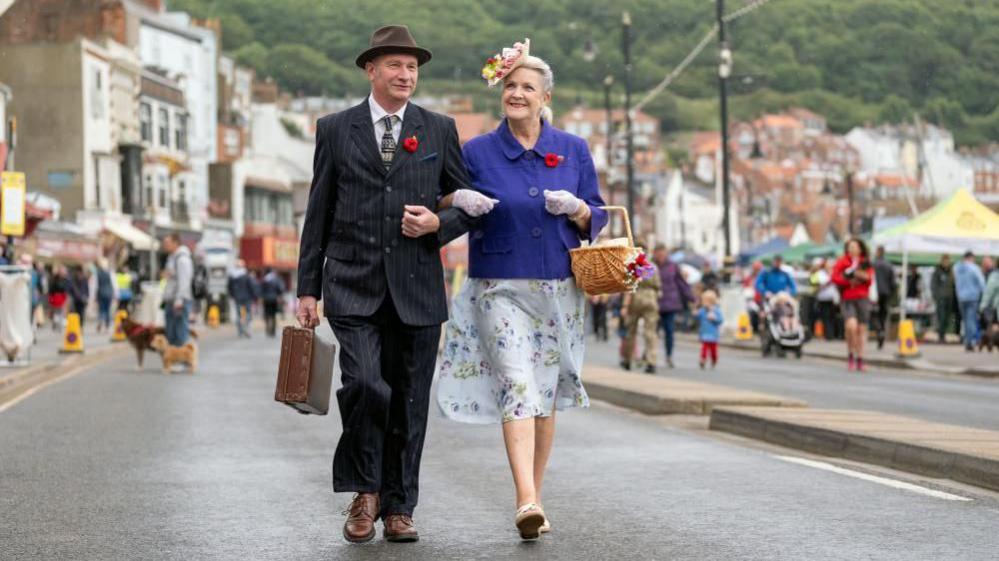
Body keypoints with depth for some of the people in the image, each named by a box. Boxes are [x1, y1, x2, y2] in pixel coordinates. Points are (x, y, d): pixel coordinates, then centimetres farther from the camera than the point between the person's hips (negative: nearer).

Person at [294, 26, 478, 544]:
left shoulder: (439, 130, 8)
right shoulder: (335, 129, 6)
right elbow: (318, 214, 7)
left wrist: (438, 224, -9)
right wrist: (308, 288, 4)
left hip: (416, 289, 2)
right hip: (353, 287, -2)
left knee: (409, 401, 5)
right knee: (364, 384, -18)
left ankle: (398, 507, 17)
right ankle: (365, 492, 3)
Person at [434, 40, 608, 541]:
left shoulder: (574, 150, 7)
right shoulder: (477, 152, 2)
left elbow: (596, 219, 9)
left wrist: (575, 208, -12)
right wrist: (461, 200, -15)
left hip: (559, 288, 2)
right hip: (500, 287, -2)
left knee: (545, 393, 8)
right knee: (517, 387, -15)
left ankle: (535, 497, 19)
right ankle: (526, 502, -24)